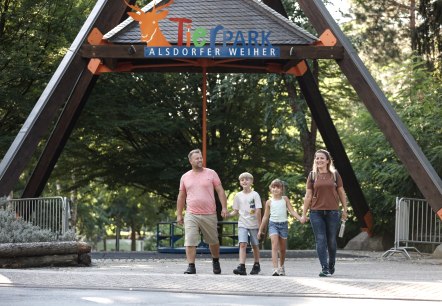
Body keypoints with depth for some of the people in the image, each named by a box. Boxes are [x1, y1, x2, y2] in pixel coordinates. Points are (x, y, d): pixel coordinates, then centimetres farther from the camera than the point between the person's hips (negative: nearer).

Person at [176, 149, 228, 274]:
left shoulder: (211, 173, 3)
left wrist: (224, 208, -6)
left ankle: (216, 261, 35)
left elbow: (220, 191, 3)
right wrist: (179, 214, 11)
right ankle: (191, 266, -7)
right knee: (190, 242, -11)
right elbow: (181, 197, 14)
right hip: (191, 215, 0)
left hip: (209, 215, 0)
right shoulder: (185, 177, 8)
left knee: (213, 241, 13)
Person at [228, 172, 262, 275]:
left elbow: (258, 211, -8)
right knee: (242, 244, -15)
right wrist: (227, 214, -9)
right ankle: (241, 267, -23)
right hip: (242, 224, 1)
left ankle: (256, 265, 27)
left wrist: (260, 225, -12)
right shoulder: (238, 196, 5)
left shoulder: (255, 195, -4)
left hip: (254, 224, -1)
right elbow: (236, 211, 10)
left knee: (255, 245, 10)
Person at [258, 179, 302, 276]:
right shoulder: (269, 202, 5)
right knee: (275, 246, -18)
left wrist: (300, 218, -13)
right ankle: (275, 269, -26)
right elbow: (266, 217, 12)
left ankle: (281, 267, 33)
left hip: (283, 224, 1)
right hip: (273, 224, -1)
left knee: (282, 248, 11)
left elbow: (292, 211, 3)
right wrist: (261, 230, 13)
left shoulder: (285, 199, 6)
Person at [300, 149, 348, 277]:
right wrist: (304, 214, 5)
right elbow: (308, 196, 7)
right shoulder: (312, 175, 6)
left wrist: (345, 209, 11)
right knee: (320, 240, -7)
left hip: (332, 212, 0)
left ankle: (331, 266, 27)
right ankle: (325, 268, -10)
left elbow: (341, 193, 11)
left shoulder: (334, 175, 4)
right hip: (316, 212, 0)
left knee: (331, 241, 8)